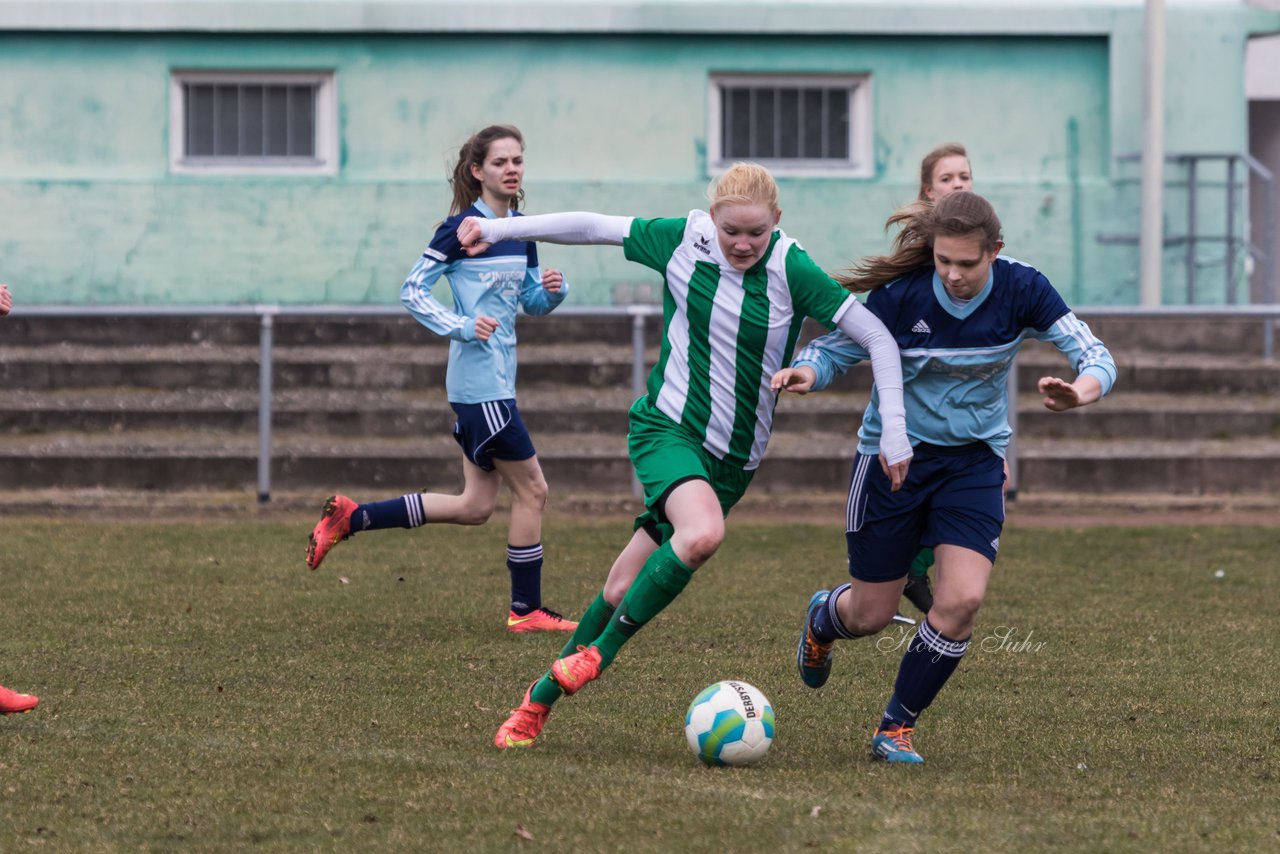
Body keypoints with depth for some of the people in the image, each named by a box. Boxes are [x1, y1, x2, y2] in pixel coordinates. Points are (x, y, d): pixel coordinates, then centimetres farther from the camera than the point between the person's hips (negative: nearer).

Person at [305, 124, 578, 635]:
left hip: (496, 384, 9)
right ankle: (526, 610, 8)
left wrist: (551, 291, -1)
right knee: (531, 490, -4)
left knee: (476, 506, 10)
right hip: (479, 384, -9)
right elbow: (413, 291, -10)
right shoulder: (463, 227, -10)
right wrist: (461, 327, -21)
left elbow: (532, 303, 21)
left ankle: (350, 518, 16)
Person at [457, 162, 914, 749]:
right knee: (702, 533, -29)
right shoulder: (682, 241, -6)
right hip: (665, 428, -1)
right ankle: (598, 655, -12)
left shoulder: (791, 271, -11)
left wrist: (894, 431, -16)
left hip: (732, 457, 1)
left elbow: (876, 335, -10)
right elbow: (593, 227, 6)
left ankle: (544, 694, 11)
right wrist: (497, 230, 9)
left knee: (624, 591, -5)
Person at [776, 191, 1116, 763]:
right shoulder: (902, 293, -19)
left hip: (974, 460, 1)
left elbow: (1095, 357, -14)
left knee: (963, 600, -18)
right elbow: (837, 349, -8)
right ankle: (822, 619, 47)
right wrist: (806, 371, -32)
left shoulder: (1021, 290, -14)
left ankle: (897, 727, 3)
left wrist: (1078, 393, -38)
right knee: (871, 616, 7)